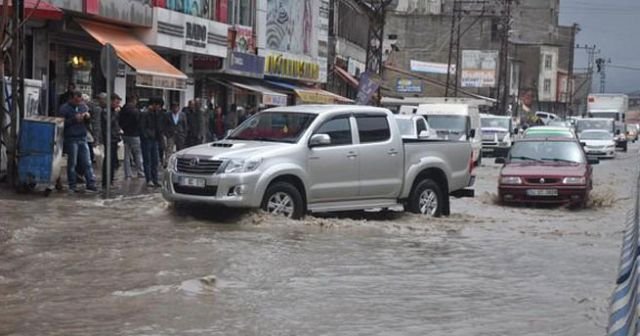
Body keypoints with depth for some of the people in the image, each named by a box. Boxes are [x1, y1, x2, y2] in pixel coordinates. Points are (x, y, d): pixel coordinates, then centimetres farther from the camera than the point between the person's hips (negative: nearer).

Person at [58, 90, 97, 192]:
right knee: (72, 163, 1)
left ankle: (91, 184, 2)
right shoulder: (64, 108, -1)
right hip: (71, 139, -5)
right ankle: (72, 186, 7)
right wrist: (74, 119, -18)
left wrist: (88, 117, -1)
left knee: (87, 163, 2)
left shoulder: (82, 107, 15)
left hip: (83, 138, 5)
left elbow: (88, 122, 22)